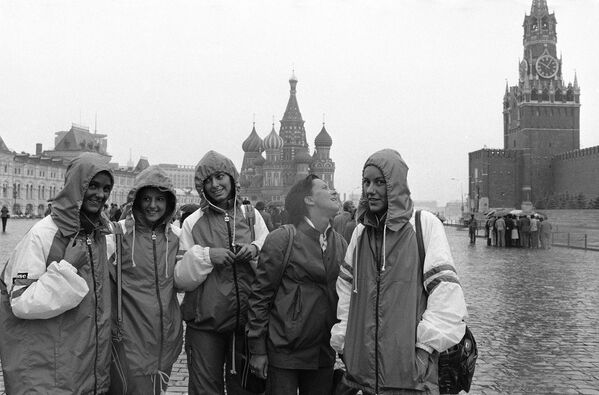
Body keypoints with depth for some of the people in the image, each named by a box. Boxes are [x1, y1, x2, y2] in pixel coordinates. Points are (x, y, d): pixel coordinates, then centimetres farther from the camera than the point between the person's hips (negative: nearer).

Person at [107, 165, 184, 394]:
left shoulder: (173, 237, 8)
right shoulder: (120, 233, -8)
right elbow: (106, 283, -7)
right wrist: (112, 324, -10)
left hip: (167, 338, 5)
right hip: (130, 339, -5)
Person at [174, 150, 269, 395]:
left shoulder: (251, 216, 3)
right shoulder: (193, 223, -2)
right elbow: (180, 280, -4)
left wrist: (255, 250, -12)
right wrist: (205, 256, -18)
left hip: (246, 321, 2)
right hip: (205, 325, -2)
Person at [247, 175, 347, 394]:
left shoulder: (341, 244, 8)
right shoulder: (281, 240, -8)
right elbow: (260, 296, -7)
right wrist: (258, 350, -8)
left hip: (325, 352, 5)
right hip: (284, 352, -4)